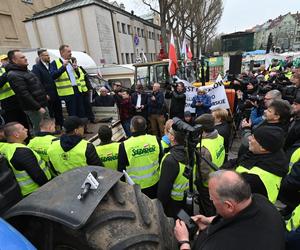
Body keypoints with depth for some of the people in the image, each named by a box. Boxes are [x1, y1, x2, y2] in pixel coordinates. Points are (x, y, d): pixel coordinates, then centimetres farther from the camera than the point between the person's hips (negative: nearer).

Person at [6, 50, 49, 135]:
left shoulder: (24, 70, 14)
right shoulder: (14, 75, -17)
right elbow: (24, 94, -22)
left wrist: (44, 95, 19)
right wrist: (38, 107, -22)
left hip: (42, 104, 9)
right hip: (34, 108, -9)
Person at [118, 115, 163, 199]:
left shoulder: (124, 145, -23)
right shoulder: (155, 140, -15)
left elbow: (121, 169, -11)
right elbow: (161, 161, -1)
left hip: (134, 187, -2)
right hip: (154, 183, 2)